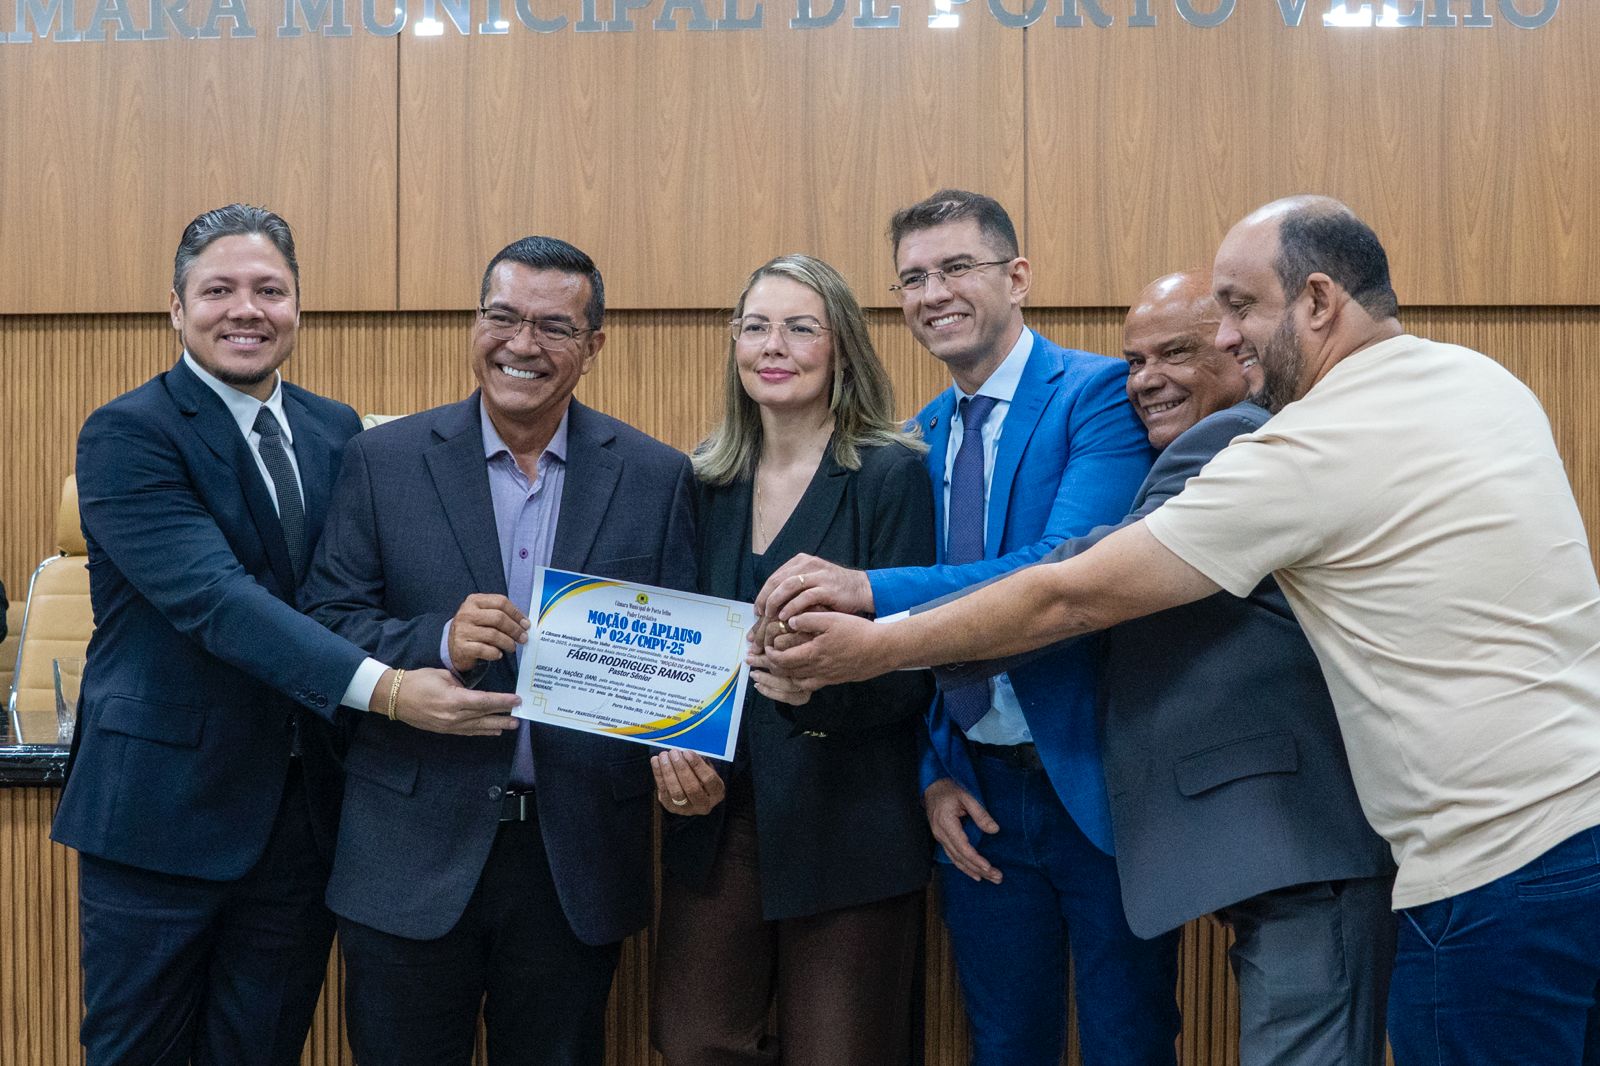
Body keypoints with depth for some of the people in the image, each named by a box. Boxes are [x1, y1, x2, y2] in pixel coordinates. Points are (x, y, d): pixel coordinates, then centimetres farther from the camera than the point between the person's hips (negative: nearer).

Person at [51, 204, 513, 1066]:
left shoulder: (336, 431, 8)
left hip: (302, 817, 5)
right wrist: (383, 689, -31)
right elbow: (215, 598, -23)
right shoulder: (126, 435, -11)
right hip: (164, 805, -5)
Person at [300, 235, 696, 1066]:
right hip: (413, 857, 0)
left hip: (576, 863, 1)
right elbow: (325, 624, -4)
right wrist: (438, 642, -22)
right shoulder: (383, 462, 0)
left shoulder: (656, 477, 2)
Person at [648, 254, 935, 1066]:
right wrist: (673, 753, -7)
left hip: (847, 826, -4)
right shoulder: (708, 480, 8)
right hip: (717, 816, 5)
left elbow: (909, 673, -12)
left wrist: (820, 682, -32)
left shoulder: (892, 475, -8)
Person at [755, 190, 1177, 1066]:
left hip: (1098, 787, -5)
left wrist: (873, 589, -32)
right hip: (975, 795, 6)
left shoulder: (1101, 395, -9)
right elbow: (918, 626, 13)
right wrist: (932, 773, -1)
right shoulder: (920, 436, 10)